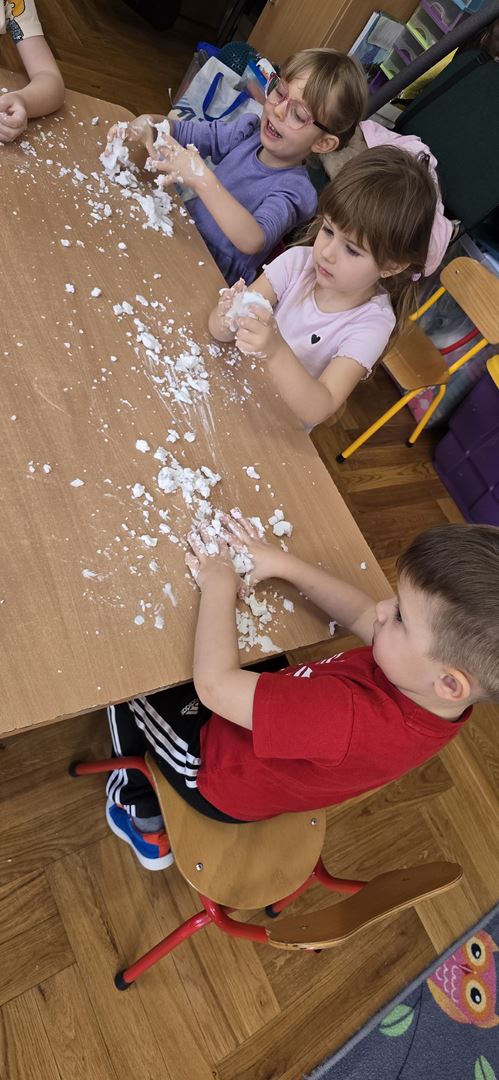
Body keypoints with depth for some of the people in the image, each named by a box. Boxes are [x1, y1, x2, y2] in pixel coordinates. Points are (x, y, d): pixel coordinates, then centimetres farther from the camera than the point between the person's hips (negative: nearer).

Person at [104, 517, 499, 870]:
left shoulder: (353, 720, -45)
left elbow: (214, 685, -40)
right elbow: (362, 616, -7)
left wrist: (219, 586, -27)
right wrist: (285, 564, -11)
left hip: (220, 774, -6)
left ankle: (145, 822, 29)